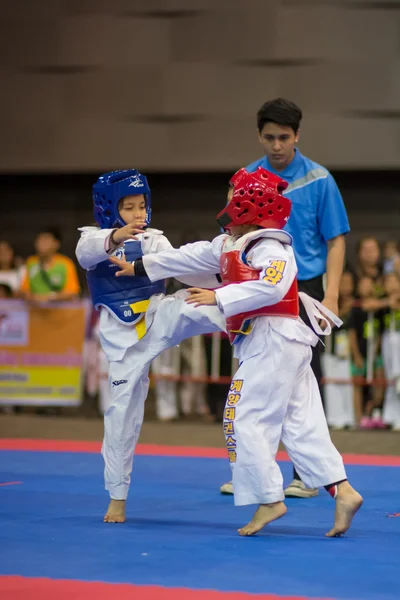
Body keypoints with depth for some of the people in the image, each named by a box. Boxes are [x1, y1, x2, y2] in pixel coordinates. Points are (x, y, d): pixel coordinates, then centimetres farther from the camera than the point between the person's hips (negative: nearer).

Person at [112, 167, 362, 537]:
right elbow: (191, 257, 22)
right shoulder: (229, 245, 16)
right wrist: (139, 267, 25)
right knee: (301, 424, 6)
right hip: (263, 343, 10)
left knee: (245, 420, -6)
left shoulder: (270, 248, -14)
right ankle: (343, 491, 3)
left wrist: (219, 297, -27)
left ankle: (269, 500, -1)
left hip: (273, 341, -10)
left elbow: (271, 287, -30)